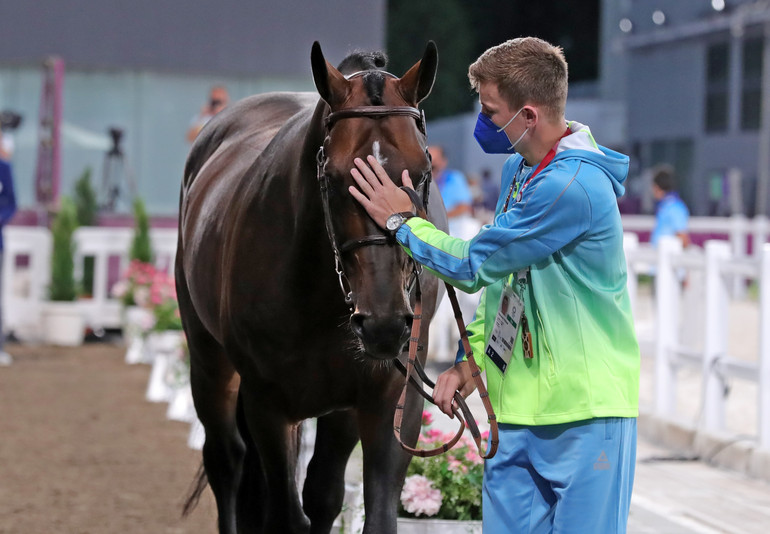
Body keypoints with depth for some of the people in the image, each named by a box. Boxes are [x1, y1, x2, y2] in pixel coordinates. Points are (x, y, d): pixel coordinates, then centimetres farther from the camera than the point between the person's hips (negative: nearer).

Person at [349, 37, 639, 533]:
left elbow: (474, 265, -15)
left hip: (585, 413, -9)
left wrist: (402, 221, -2)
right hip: (517, 403, 9)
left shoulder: (572, 186, -21)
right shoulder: (519, 168, 10)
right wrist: (472, 357, 11)